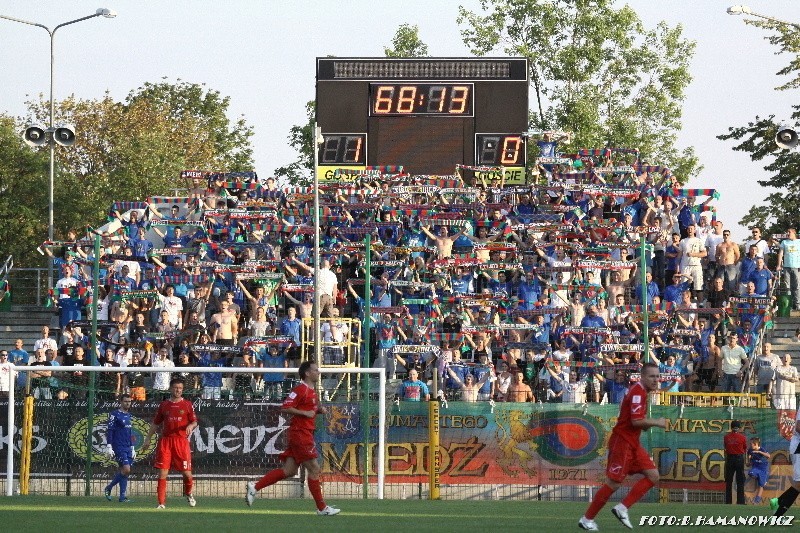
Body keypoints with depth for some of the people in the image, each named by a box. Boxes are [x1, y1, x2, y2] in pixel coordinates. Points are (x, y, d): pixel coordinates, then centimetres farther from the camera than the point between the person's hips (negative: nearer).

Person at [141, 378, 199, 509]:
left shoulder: (187, 405, 7)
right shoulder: (163, 405, 11)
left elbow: (195, 422, 7)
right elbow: (155, 423, 17)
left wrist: (191, 426, -16)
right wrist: (148, 439, 13)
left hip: (182, 440, -1)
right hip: (165, 440, 1)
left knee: (186, 472, -3)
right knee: (162, 472, -6)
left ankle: (188, 494, 28)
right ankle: (161, 503, -2)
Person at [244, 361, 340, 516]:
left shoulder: (312, 391, 17)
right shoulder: (301, 390, -13)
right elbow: (285, 408, -18)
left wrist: (320, 410, 12)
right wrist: (305, 413, -21)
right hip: (300, 433, -10)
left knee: (288, 471, 7)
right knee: (313, 468, -6)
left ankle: (254, 487, 8)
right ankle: (322, 507, 0)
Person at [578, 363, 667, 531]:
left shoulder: (641, 390, 13)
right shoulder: (638, 392, -17)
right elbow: (636, 421, -27)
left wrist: (649, 424, 3)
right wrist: (656, 422, -14)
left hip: (633, 443, 10)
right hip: (622, 441, -10)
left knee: (653, 476, 2)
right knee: (614, 483, -7)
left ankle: (622, 509, 2)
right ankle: (587, 519, 4)